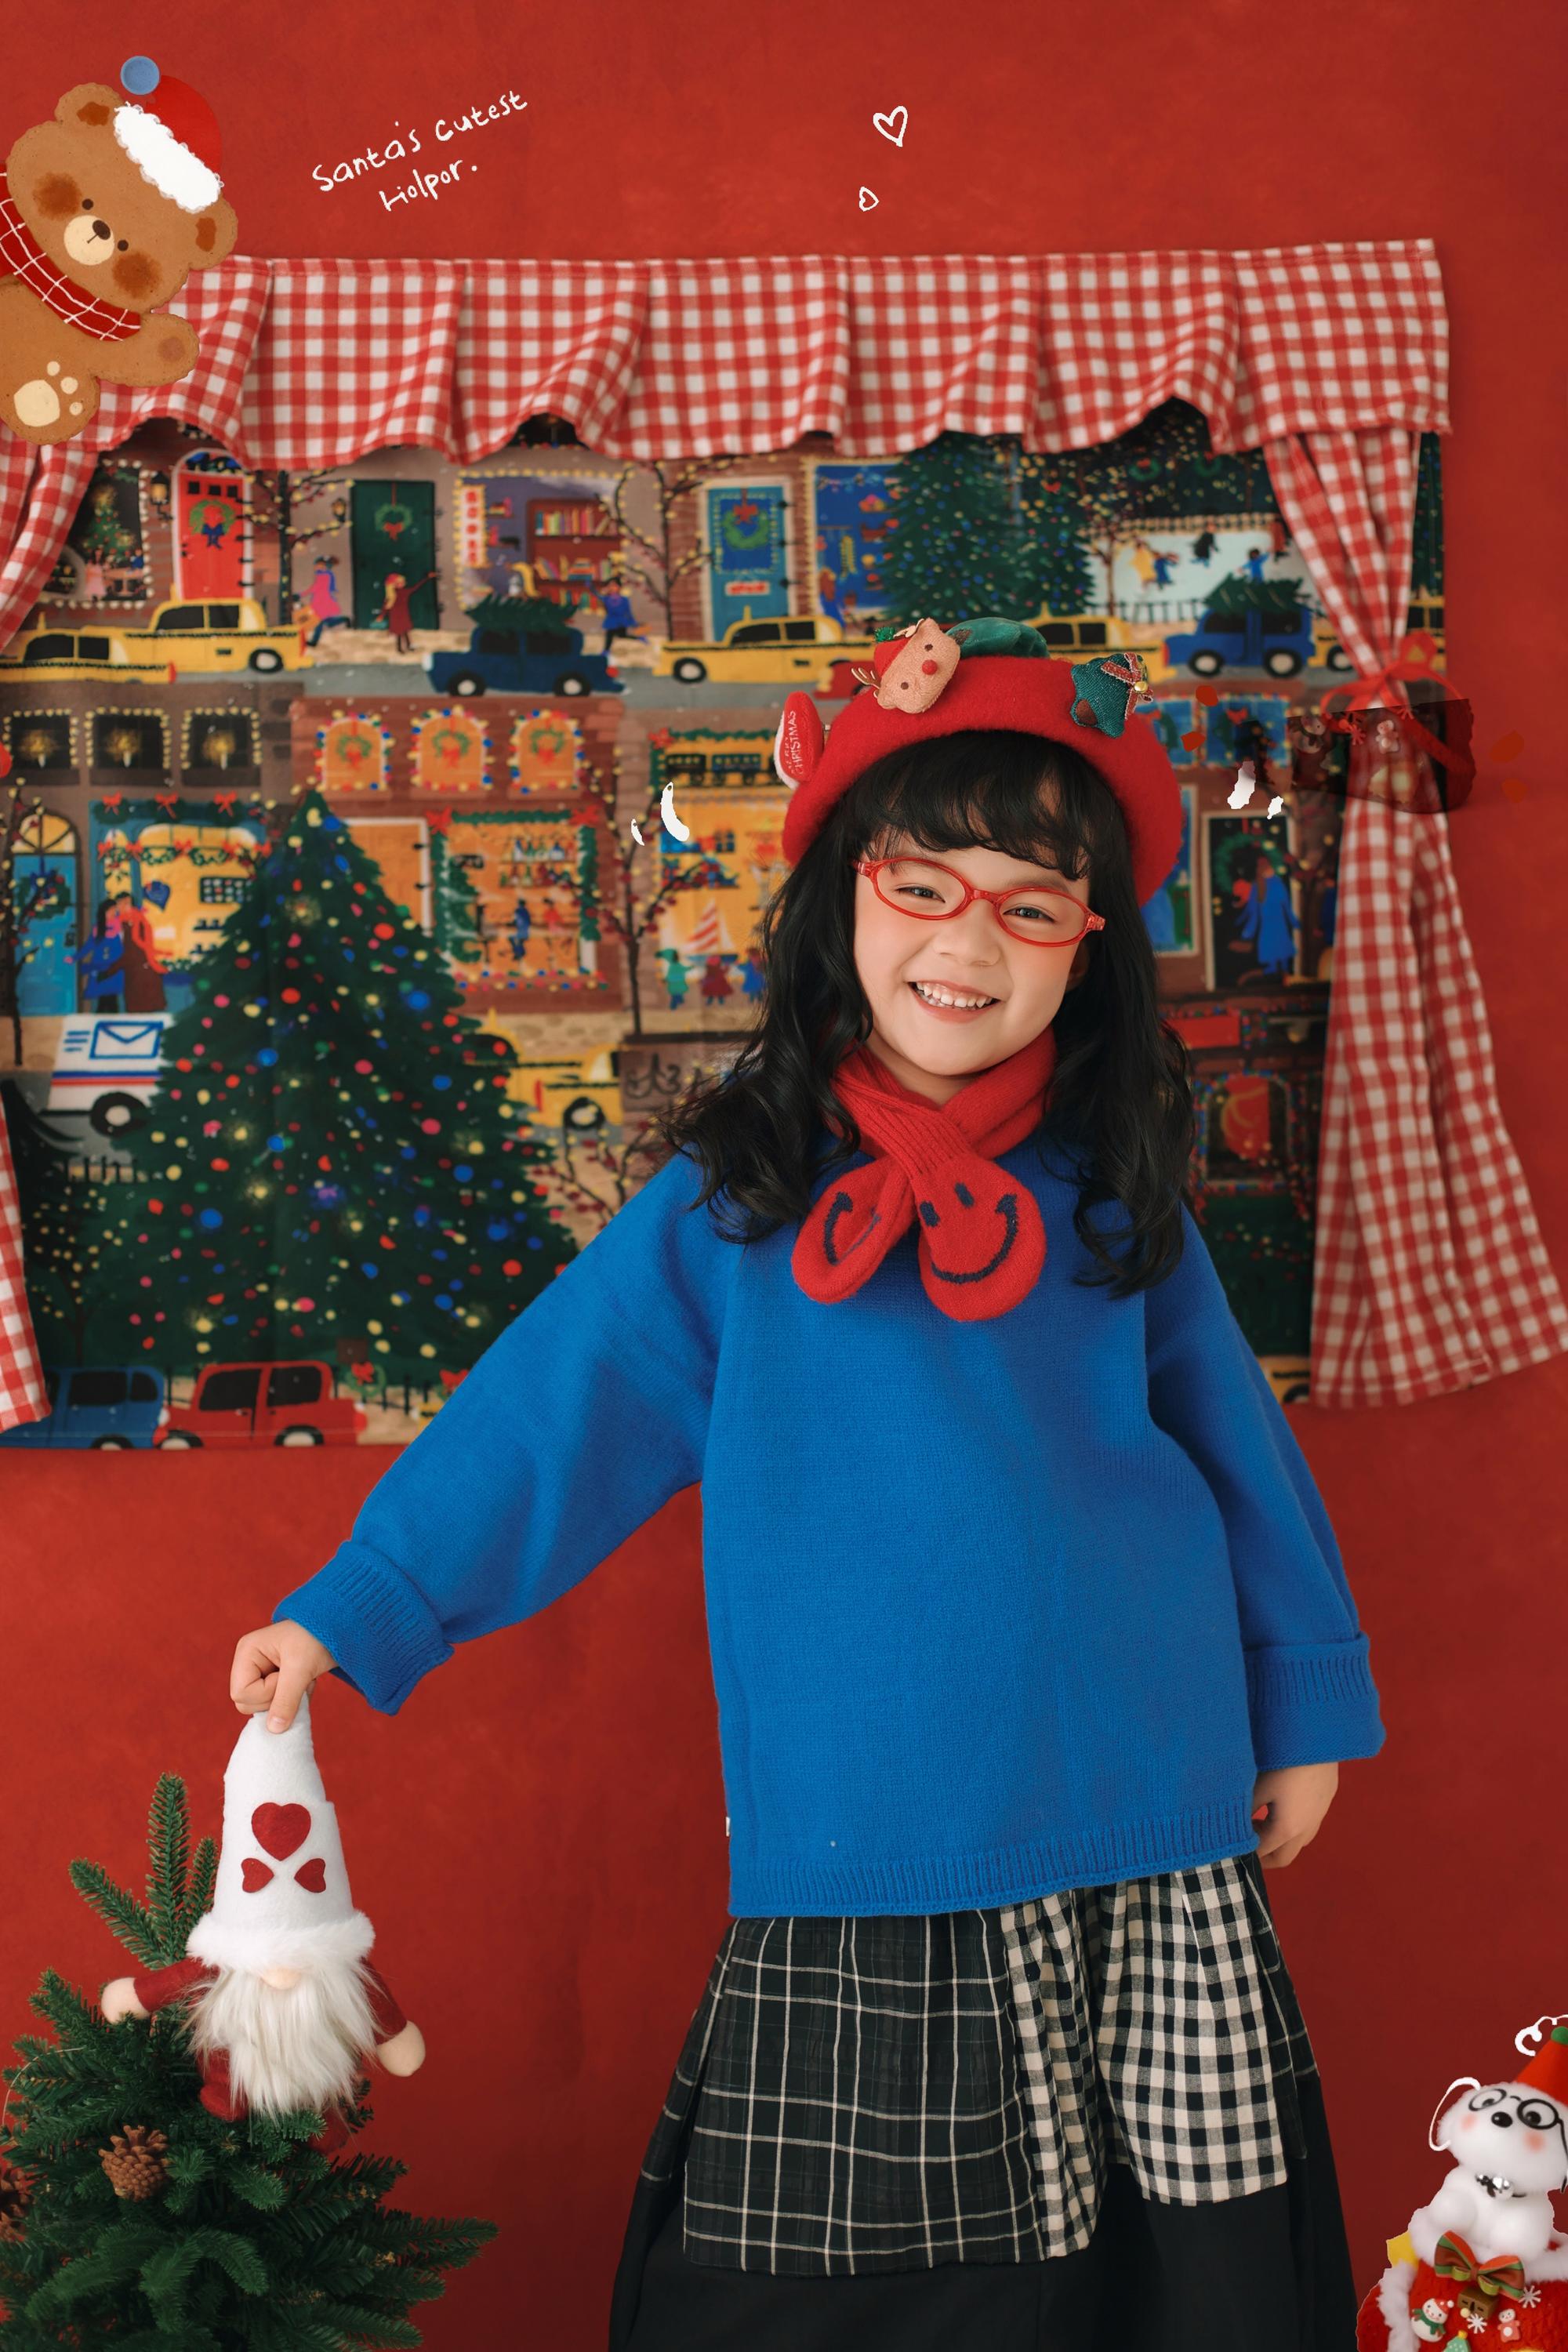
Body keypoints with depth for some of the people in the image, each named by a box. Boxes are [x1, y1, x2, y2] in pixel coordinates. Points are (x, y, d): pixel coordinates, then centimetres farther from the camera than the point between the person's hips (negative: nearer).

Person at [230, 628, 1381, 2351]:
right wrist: (349, 1613, 6)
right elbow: (545, 1415, 3)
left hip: (1151, 1848, 2)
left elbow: (1238, 1450, 11)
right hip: (860, 1872, -1)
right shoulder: (732, 1204, -2)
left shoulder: (1113, 1199, 3)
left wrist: (1308, 1704, 16)